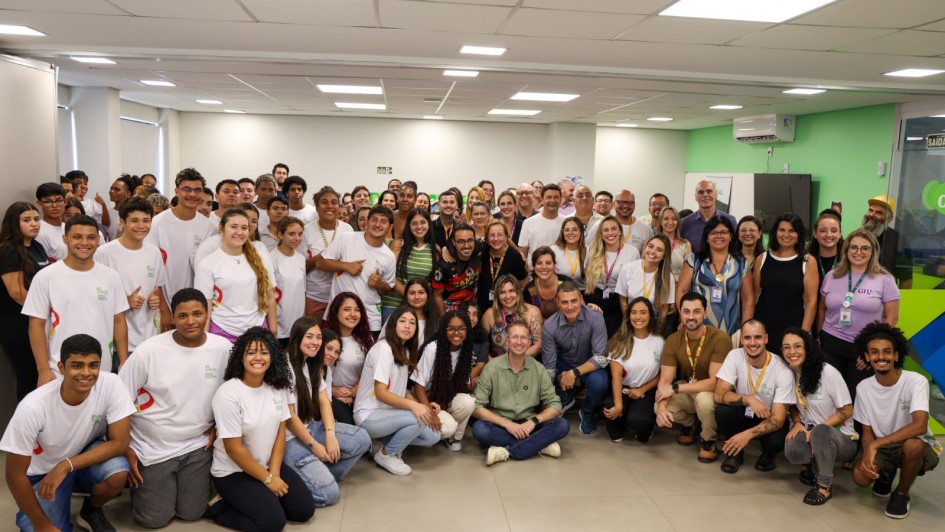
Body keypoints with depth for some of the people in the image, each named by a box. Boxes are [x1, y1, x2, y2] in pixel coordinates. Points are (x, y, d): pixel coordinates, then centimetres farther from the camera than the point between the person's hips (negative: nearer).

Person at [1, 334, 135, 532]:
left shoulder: (111, 385, -26)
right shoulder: (33, 407, -30)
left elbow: (120, 442, -19)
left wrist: (66, 466, -30)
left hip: (88, 458, 1)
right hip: (43, 473, 0)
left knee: (118, 471, -30)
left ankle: (91, 511, 4)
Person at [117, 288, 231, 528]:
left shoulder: (223, 348, -9)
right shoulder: (149, 350, -18)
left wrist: (218, 425, -3)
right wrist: (125, 450, -9)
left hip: (197, 447, 2)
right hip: (152, 449, -2)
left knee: (192, 513, 8)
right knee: (155, 519, 5)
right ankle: (136, 482, 33)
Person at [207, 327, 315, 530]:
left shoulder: (278, 386, -3)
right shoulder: (228, 394, -21)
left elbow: (280, 432, 1)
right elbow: (234, 449, -19)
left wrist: (274, 473, -9)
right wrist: (267, 479, -15)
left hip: (268, 466, 6)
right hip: (233, 472, -6)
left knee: (304, 509, -5)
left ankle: (260, 499, 12)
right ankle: (220, 508, 2)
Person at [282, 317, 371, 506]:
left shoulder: (314, 365, 9)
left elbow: (324, 401, 2)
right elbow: (289, 416, -16)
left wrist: (330, 435, -13)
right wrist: (314, 445, -13)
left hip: (312, 427, 8)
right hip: (290, 437, -8)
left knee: (362, 439, -12)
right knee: (328, 493, -18)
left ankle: (321, 474, 1)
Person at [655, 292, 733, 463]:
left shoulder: (720, 339, -27)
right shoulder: (673, 340, -12)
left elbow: (715, 382, -29)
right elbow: (665, 381, -14)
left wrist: (676, 388, -31)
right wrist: (662, 407, -34)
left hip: (714, 393, -4)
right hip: (688, 391, 5)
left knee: (704, 399, -38)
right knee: (659, 407, -22)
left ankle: (708, 440, -5)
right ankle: (689, 424, 14)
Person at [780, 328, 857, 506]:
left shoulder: (828, 373, -18)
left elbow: (846, 411, -13)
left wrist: (816, 430, -21)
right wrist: (797, 423, -8)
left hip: (841, 437, -3)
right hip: (812, 433, 4)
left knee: (820, 431, -40)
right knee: (792, 450, -33)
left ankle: (825, 485, -18)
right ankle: (811, 465, 5)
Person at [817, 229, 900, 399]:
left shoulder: (885, 280, -5)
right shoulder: (832, 276, 4)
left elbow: (891, 318, -4)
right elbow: (822, 310, 13)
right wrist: (818, 339, 10)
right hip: (831, 344, 2)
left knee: (856, 395, 7)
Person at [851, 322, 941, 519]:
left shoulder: (916, 381, -21)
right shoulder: (863, 388, -7)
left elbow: (919, 426, -34)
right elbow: (867, 432, -1)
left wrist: (875, 444, -34)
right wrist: (868, 452, -24)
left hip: (919, 446, -3)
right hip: (882, 448, 3)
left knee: (911, 445, -39)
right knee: (860, 476, -25)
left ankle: (901, 494, -7)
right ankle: (887, 474, 15)